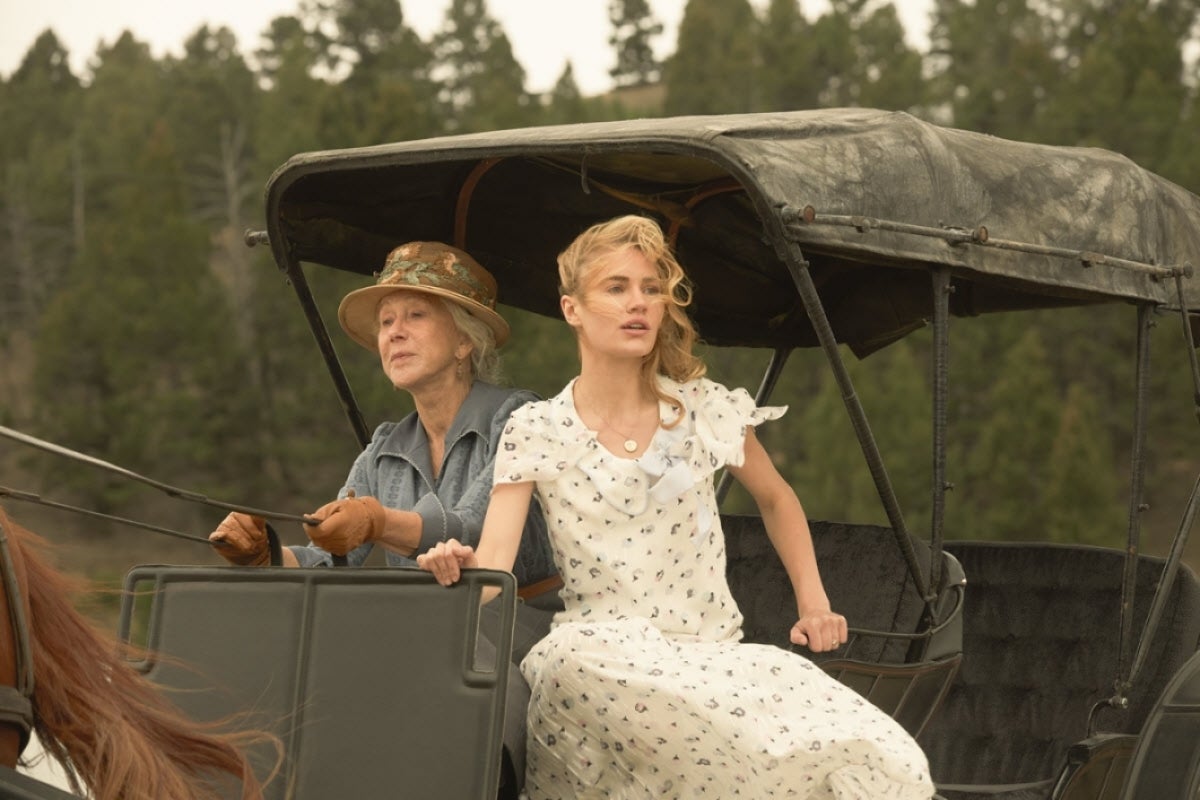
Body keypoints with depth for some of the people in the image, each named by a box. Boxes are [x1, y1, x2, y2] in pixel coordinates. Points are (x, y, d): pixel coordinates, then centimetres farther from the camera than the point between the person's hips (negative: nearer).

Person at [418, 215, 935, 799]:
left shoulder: (706, 411, 7)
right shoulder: (535, 433, 2)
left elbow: (776, 500, 24)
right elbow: (493, 563, -8)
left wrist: (813, 603, 11)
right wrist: (457, 567, -32)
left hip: (713, 655, 1)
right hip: (599, 657, 0)